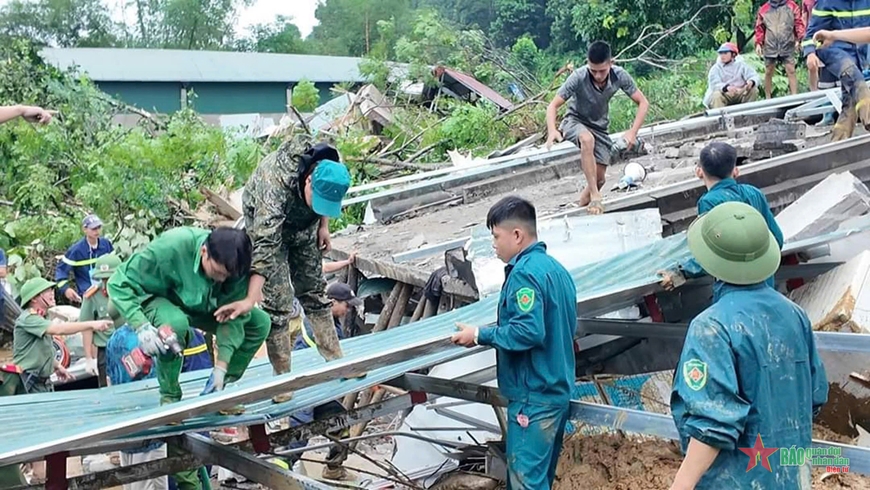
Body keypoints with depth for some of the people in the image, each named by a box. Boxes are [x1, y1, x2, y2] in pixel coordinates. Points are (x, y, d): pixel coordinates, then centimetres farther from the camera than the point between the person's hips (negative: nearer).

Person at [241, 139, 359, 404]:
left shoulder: (327, 169, -28)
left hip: (304, 224, 5)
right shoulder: (275, 186, -44)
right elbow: (264, 248, -51)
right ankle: (282, 378, 0)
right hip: (266, 224, -5)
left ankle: (336, 360, 20)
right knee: (277, 300, -10)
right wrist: (250, 300, -56)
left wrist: (323, 226, -2)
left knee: (314, 290, 11)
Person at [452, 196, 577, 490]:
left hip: (533, 395, -10)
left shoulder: (525, 272, -17)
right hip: (556, 389, 10)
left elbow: (528, 331, -26)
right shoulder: (555, 268, 12)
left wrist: (480, 335, -14)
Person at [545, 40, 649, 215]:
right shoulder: (578, 77, -28)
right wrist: (552, 130, -44)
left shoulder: (620, 76, -20)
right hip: (575, 122, -4)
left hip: (599, 128, 4)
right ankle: (594, 195, -32)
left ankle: (581, 206, 27)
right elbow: (553, 106, -25)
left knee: (600, 178, -2)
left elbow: (643, 103, -11)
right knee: (587, 139, -39)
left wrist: (633, 132, -25)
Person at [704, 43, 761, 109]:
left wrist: (751, 82, -30)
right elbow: (714, 84, -16)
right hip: (724, 95, -2)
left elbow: (754, 76, -3)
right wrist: (727, 87, -39)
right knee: (716, 95, -32)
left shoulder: (741, 65, 9)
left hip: (740, 94, 2)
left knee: (754, 90, -20)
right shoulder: (716, 68, 2)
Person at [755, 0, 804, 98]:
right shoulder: (764, 9, 8)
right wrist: (758, 43, 1)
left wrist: (798, 39, -8)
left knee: (791, 71, -6)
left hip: (787, 47, -1)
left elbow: (799, 23, 3)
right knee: (768, 72, 7)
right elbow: (759, 27, 10)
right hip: (770, 47, 1)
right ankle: (768, 99, 16)